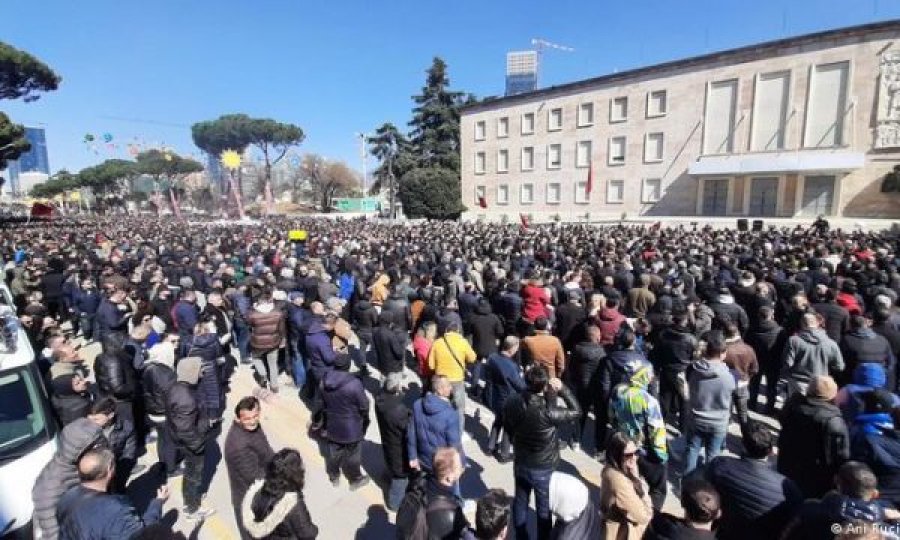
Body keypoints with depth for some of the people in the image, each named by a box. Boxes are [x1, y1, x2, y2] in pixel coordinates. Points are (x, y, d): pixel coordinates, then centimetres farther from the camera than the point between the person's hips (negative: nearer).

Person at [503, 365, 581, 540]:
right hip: (544, 468, -4)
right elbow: (577, 411, -18)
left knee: (520, 501, 26)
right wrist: (562, 389, -19)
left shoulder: (512, 403, -19)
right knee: (544, 507, 20)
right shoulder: (548, 412, -34)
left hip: (521, 463, 5)